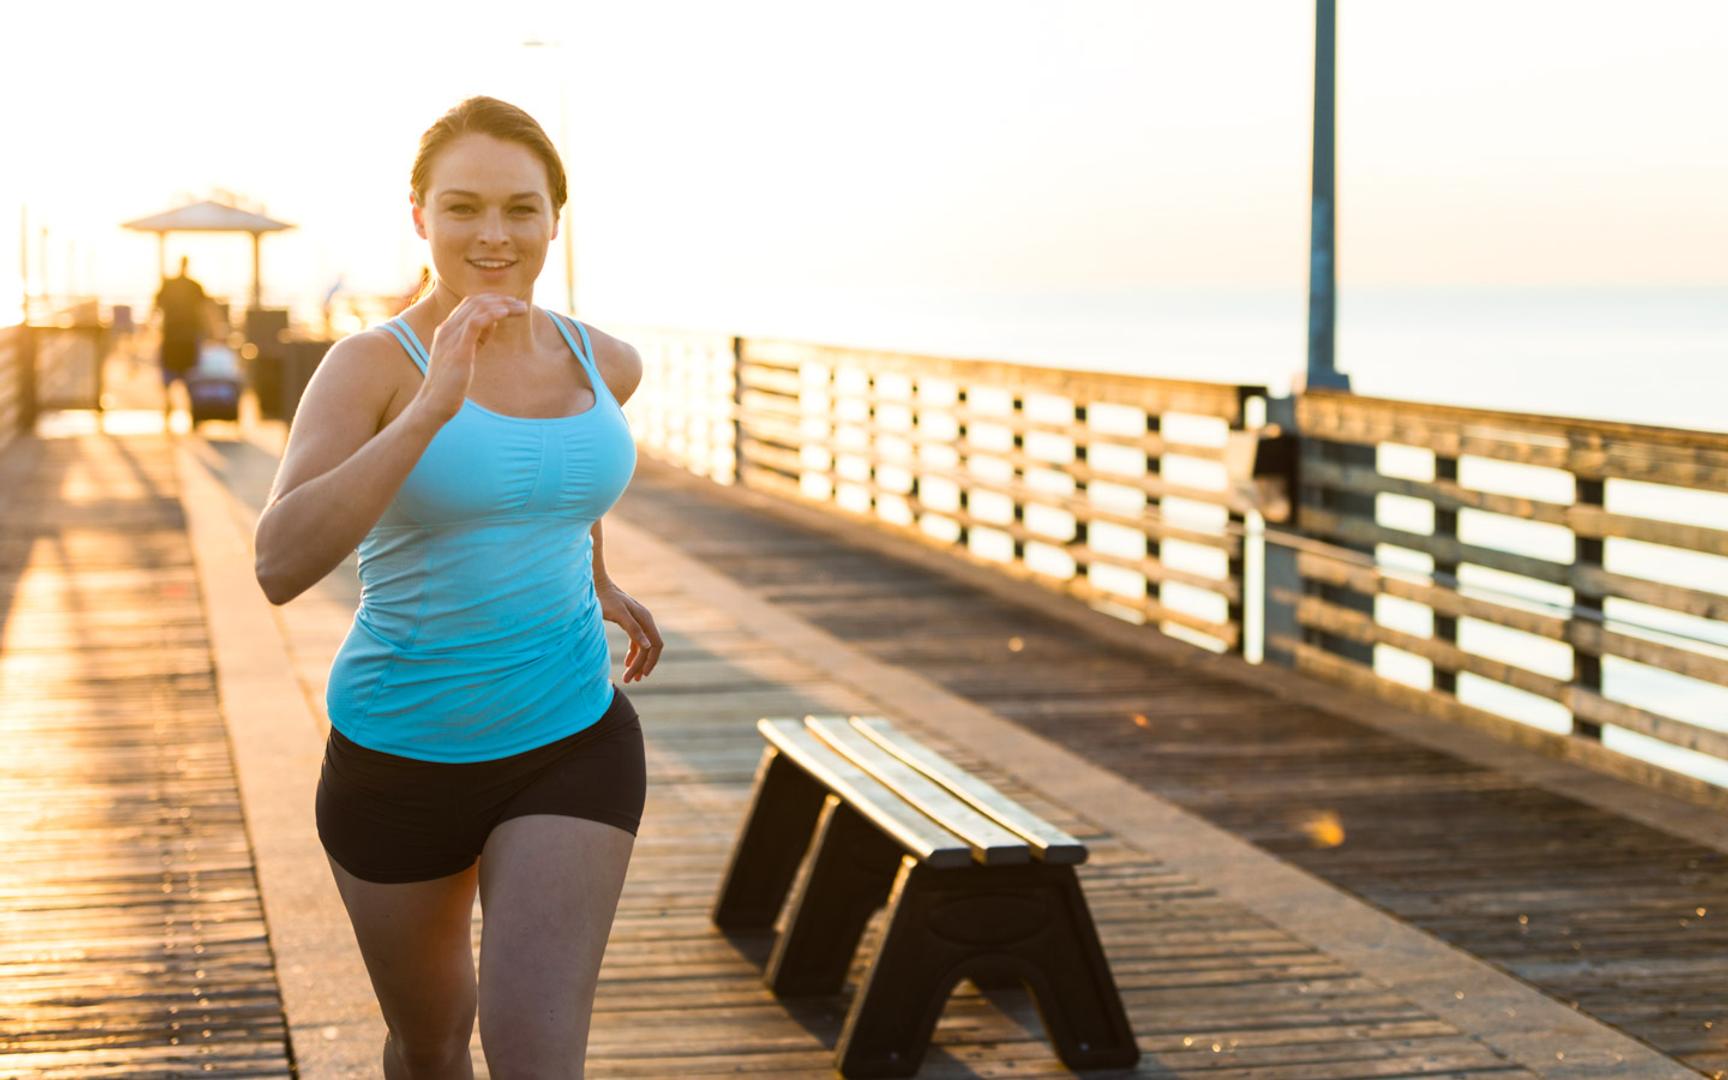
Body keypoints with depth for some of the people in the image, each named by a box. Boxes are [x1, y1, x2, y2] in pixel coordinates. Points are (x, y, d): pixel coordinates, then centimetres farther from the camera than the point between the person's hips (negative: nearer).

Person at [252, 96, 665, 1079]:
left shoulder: (606, 366, 1)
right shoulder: (371, 365, -13)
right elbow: (281, 565, -30)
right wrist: (434, 404, -34)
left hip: (570, 748, 2)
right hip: (399, 761, -2)